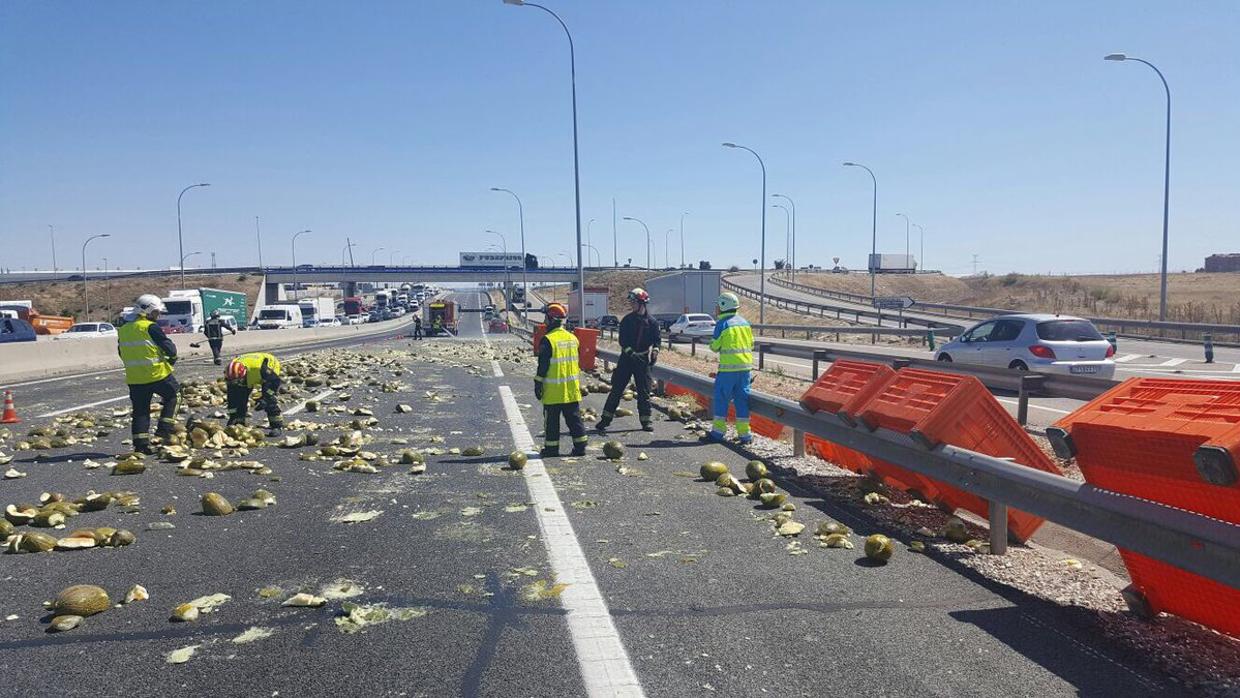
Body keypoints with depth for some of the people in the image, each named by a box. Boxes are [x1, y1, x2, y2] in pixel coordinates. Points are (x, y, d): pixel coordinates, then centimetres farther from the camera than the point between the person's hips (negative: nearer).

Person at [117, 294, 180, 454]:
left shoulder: (123, 329, 10)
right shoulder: (150, 327, -12)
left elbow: (121, 353, 20)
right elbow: (169, 348, -12)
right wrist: (172, 357, 9)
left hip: (134, 378, 6)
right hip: (157, 374, -6)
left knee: (140, 410, 10)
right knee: (173, 395, 15)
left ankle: (141, 443, 8)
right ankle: (164, 428, 6)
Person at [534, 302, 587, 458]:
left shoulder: (548, 340, -14)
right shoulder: (572, 338, 8)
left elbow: (543, 366, -13)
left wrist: (538, 384, -6)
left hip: (553, 390, -6)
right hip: (572, 389, 6)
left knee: (552, 421, 4)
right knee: (574, 418, 10)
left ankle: (551, 448, 9)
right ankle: (580, 446, 10)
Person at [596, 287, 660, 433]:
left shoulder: (652, 322, 1)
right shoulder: (627, 320, 0)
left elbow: (656, 340, 8)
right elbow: (622, 341, -5)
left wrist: (655, 352, -11)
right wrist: (632, 353, -18)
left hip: (643, 360, 0)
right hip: (626, 359, 0)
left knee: (644, 392, 4)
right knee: (617, 389, 0)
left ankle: (645, 421, 13)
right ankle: (605, 419, 4)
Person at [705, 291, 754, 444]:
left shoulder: (722, 324, -8)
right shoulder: (744, 322, 11)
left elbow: (715, 347, -5)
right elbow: (751, 344, 15)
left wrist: (712, 345, 16)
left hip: (729, 366, -6)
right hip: (745, 365, 6)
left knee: (721, 397, 4)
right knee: (742, 398, 9)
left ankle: (718, 430, 6)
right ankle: (744, 433, 9)